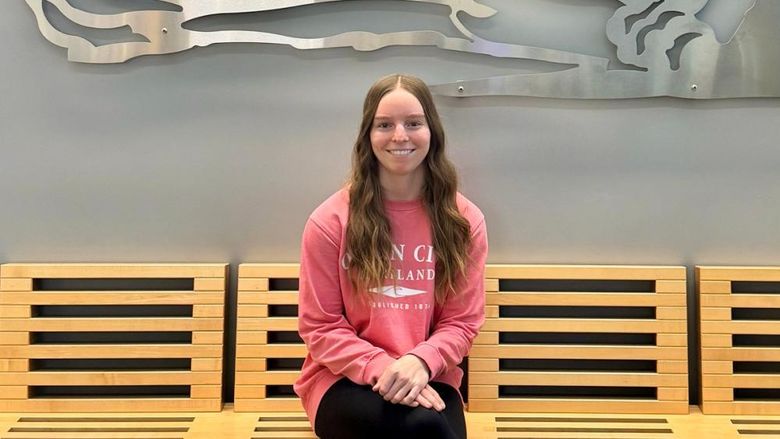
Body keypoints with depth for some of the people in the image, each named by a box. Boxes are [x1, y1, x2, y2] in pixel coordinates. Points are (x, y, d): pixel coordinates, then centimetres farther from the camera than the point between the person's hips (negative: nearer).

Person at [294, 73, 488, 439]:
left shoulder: (464, 220, 0)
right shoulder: (330, 221, -6)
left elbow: (462, 321, 2)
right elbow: (320, 327, -3)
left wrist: (420, 362, -18)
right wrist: (382, 368, -17)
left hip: (428, 377, 2)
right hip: (345, 378, -2)